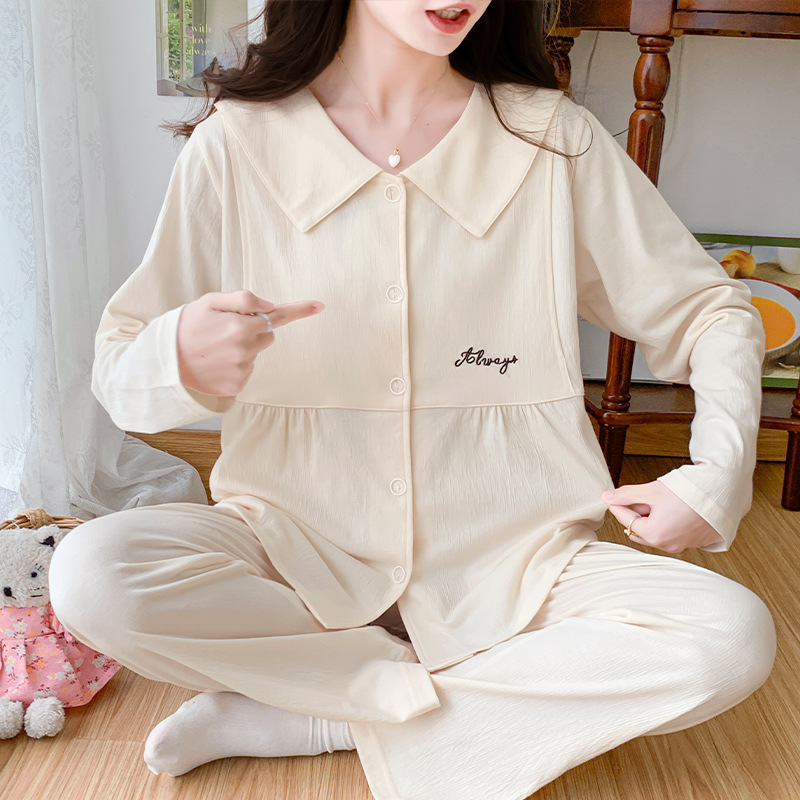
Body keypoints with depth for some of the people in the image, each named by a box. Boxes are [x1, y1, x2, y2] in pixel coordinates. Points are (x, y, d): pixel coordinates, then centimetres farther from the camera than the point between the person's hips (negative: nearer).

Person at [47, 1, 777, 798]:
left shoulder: (553, 138, -2)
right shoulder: (237, 143, -4)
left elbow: (712, 310, 7)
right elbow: (115, 376, -2)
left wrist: (717, 475, -10)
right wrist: (181, 361, -26)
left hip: (505, 563, 1)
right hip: (296, 548, 0)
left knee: (734, 638, -21)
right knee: (90, 574, -26)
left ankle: (287, 714, -12)